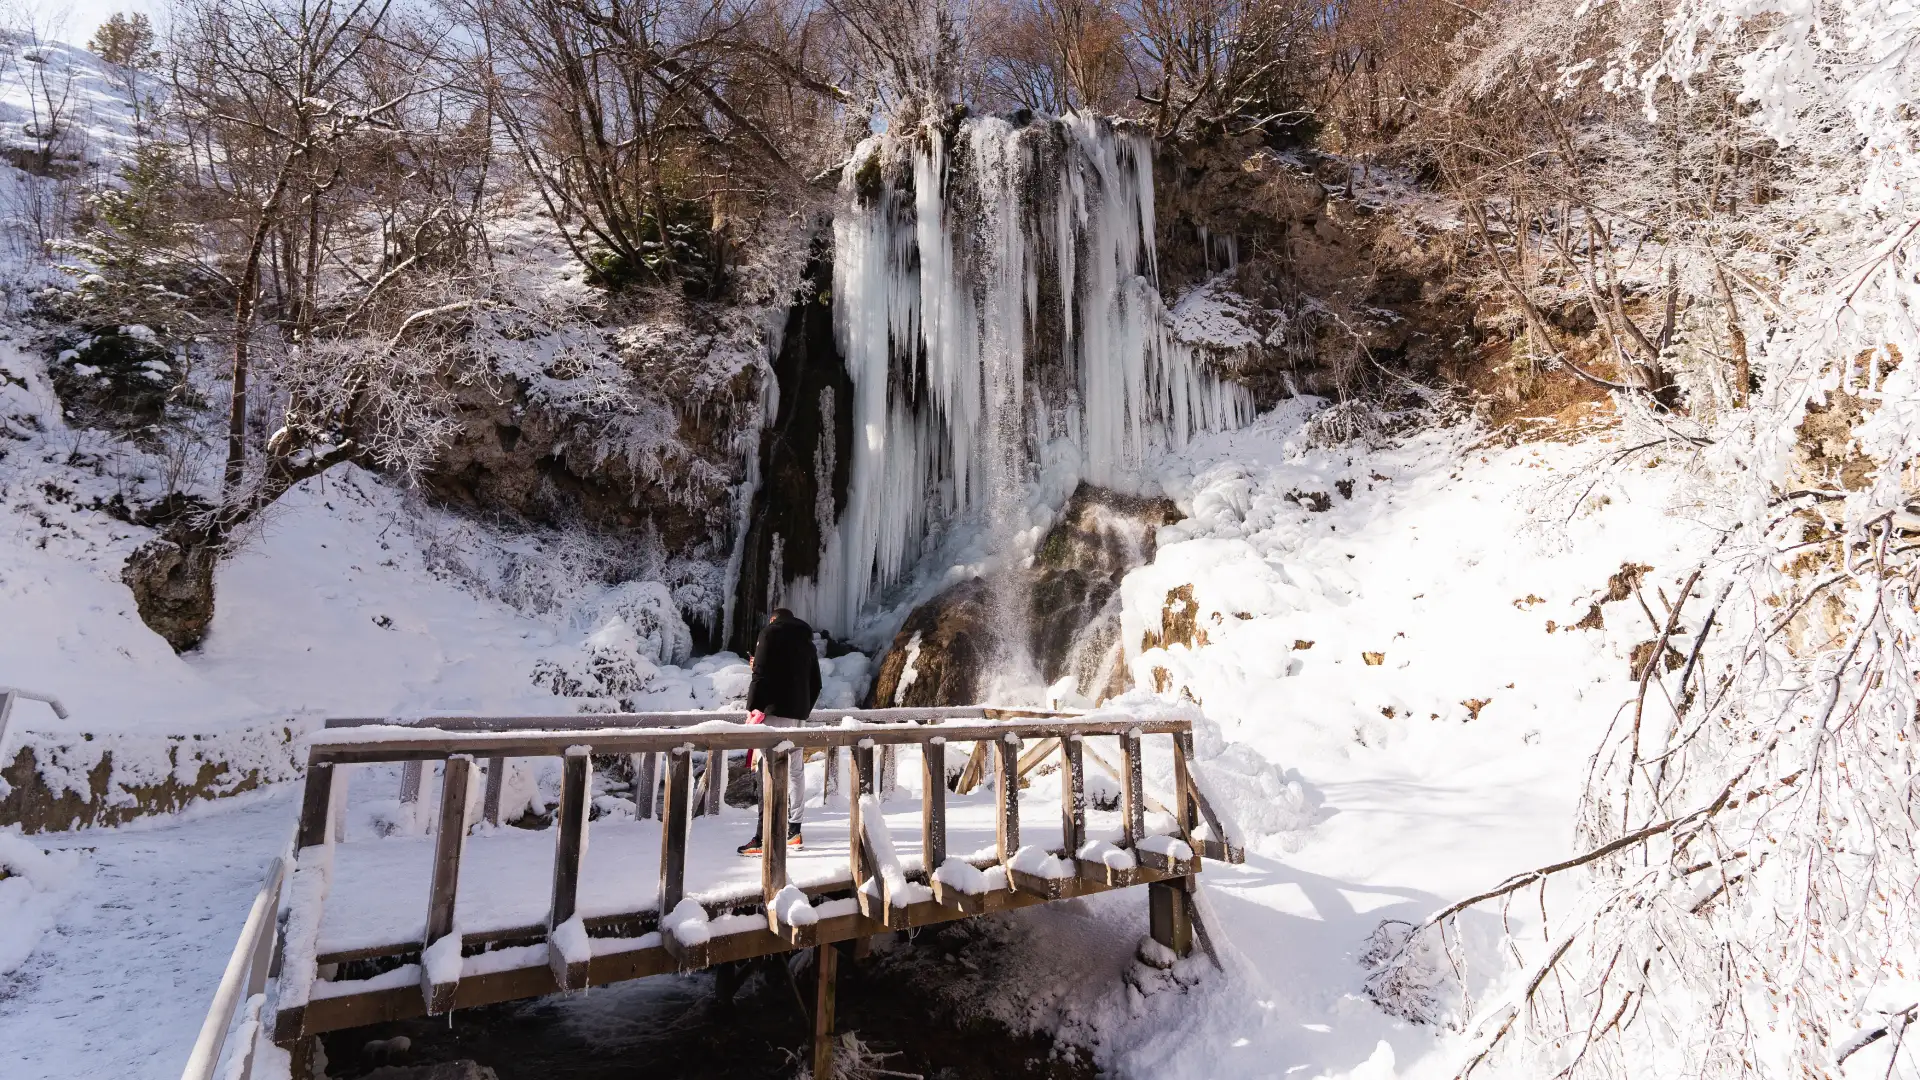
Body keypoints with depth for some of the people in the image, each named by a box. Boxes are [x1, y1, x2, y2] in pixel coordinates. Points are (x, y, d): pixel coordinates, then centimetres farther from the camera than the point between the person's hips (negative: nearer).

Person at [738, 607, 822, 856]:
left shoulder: (770, 632, 1)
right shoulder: (807, 641, 21)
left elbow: (761, 673, -10)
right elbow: (816, 684, 20)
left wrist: (753, 708, -8)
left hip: (777, 709, -7)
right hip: (799, 711, 7)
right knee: (795, 769, 11)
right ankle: (793, 830, 16)